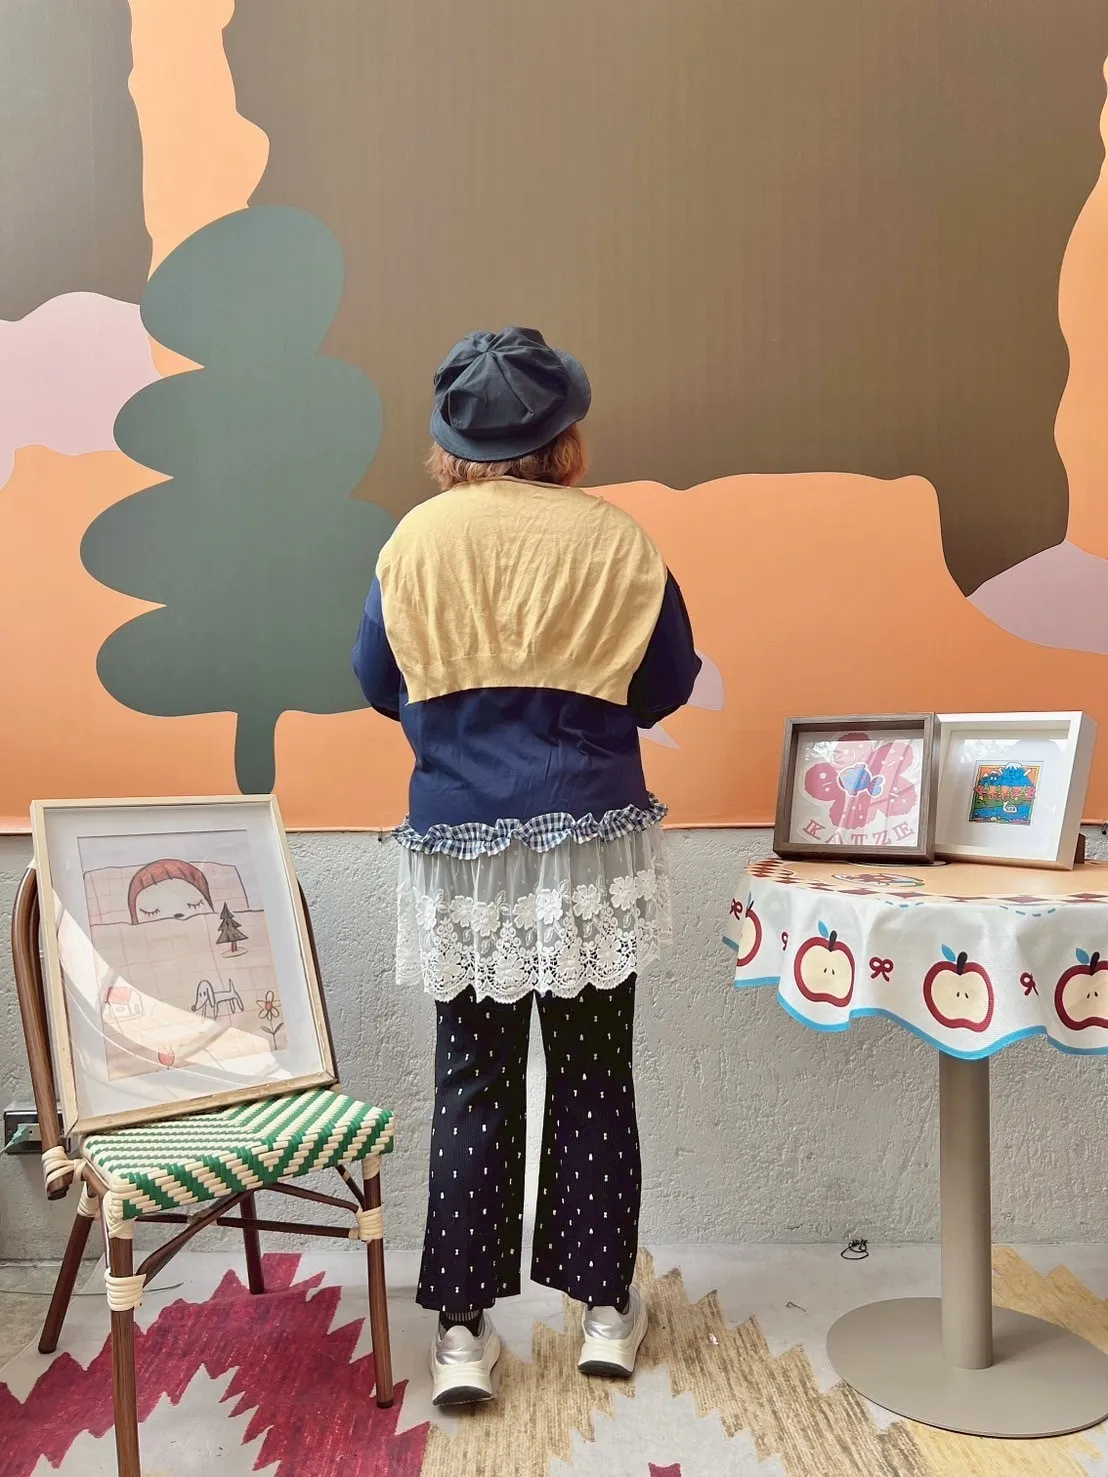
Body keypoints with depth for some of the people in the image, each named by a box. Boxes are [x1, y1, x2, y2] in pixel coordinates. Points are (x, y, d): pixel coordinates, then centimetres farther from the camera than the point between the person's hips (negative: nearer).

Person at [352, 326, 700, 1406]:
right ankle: (604, 1308, 26)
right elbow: (666, 686, 5)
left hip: (462, 853, 1)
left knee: (472, 1083, 11)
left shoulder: (419, 541, -1)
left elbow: (380, 682, 7)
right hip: (595, 845, 0)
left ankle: (463, 1330, 17)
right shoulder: (613, 540, -3)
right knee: (593, 1077, 12)